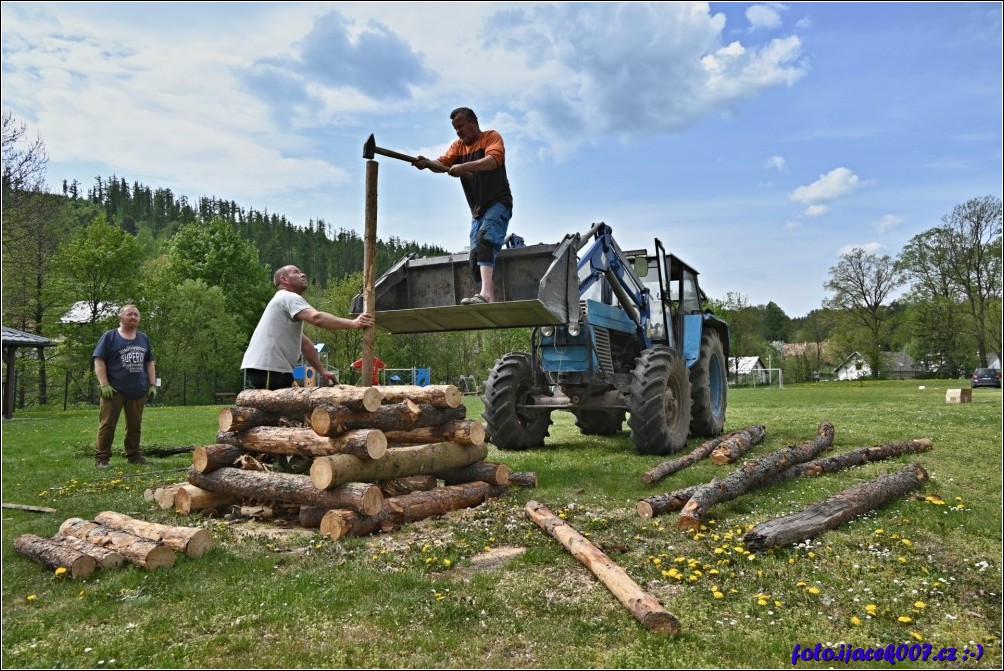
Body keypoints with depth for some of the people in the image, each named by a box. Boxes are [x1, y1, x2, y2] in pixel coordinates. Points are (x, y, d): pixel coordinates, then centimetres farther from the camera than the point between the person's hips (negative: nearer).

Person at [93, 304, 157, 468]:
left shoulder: (144, 338, 15)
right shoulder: (109, 336, 0)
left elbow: (150, 363, 17)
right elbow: (99, 361, -5)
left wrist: (153, 385, 8)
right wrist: (104, 385, -13)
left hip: (138, 391, 4)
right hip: (115, 390, -4)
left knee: (135, 425, 10)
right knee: (107, 424, -3)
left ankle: (134, 455, 20)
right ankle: (101, 458, 3)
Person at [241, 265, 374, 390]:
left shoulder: (286, 301, 26)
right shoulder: (289, 297, -8)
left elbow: (304, 343, 26)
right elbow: (316, 318, -28)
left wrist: (322, 371, 23)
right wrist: (353, 323, -28)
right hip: (266, 369, -11)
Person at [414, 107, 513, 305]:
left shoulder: (491, 137, -1)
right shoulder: (457, 146, 16)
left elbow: (494, 159, -21)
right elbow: (442, 163, -2)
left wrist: (464, 167, -33)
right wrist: (427, 163, -24)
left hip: (498, 203, -8)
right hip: (477, 210, 8)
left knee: (485, 239, -30)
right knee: (476, 260, 2)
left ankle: (486, 293, -43)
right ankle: (491, 302, 5)